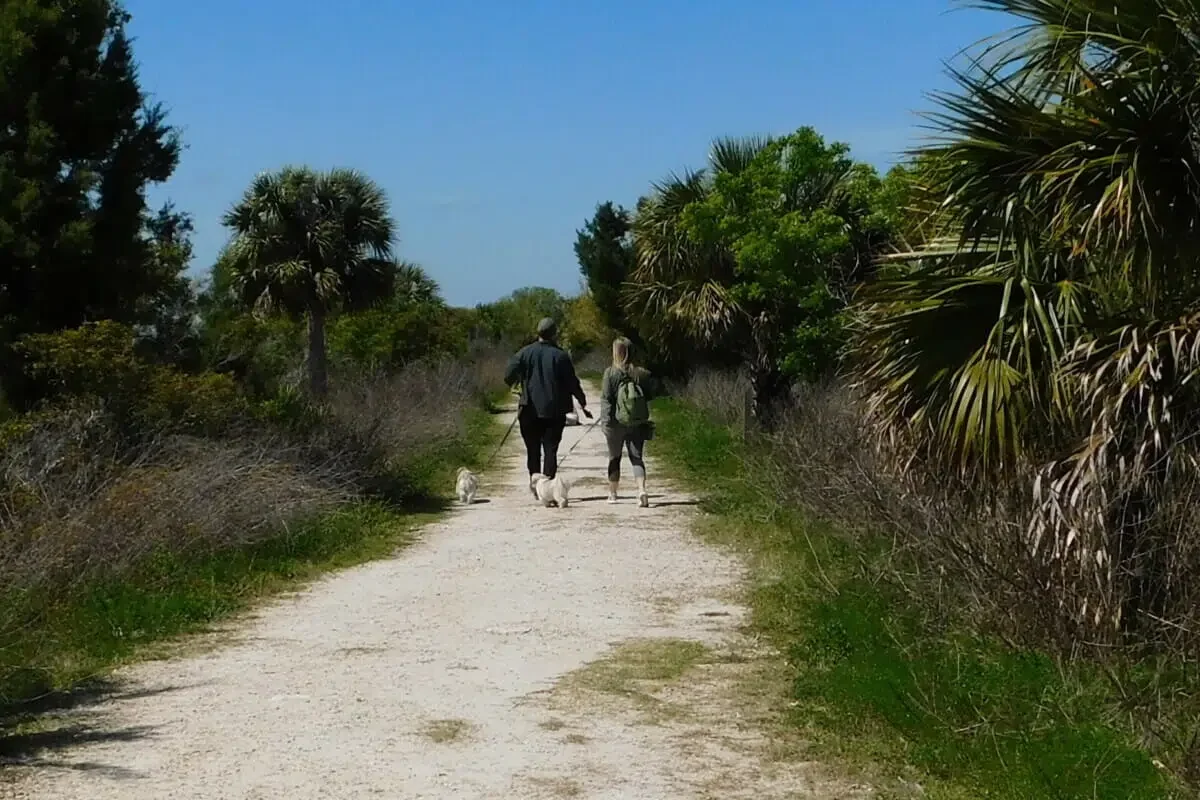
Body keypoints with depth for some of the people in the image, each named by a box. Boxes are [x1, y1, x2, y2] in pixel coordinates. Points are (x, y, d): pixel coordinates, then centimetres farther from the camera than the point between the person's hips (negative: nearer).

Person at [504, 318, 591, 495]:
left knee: (533, 450, 13)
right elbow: (572, 382, -3)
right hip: (554, 411, -1)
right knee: (550, 450, 1)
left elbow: (508, 376, -4)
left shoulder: (525, 353, 0)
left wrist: (516, 384, 19)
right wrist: (582, 403, 10)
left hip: (530, 410, 1)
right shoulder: (560, 355, -5)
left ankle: (534, 482, 7)